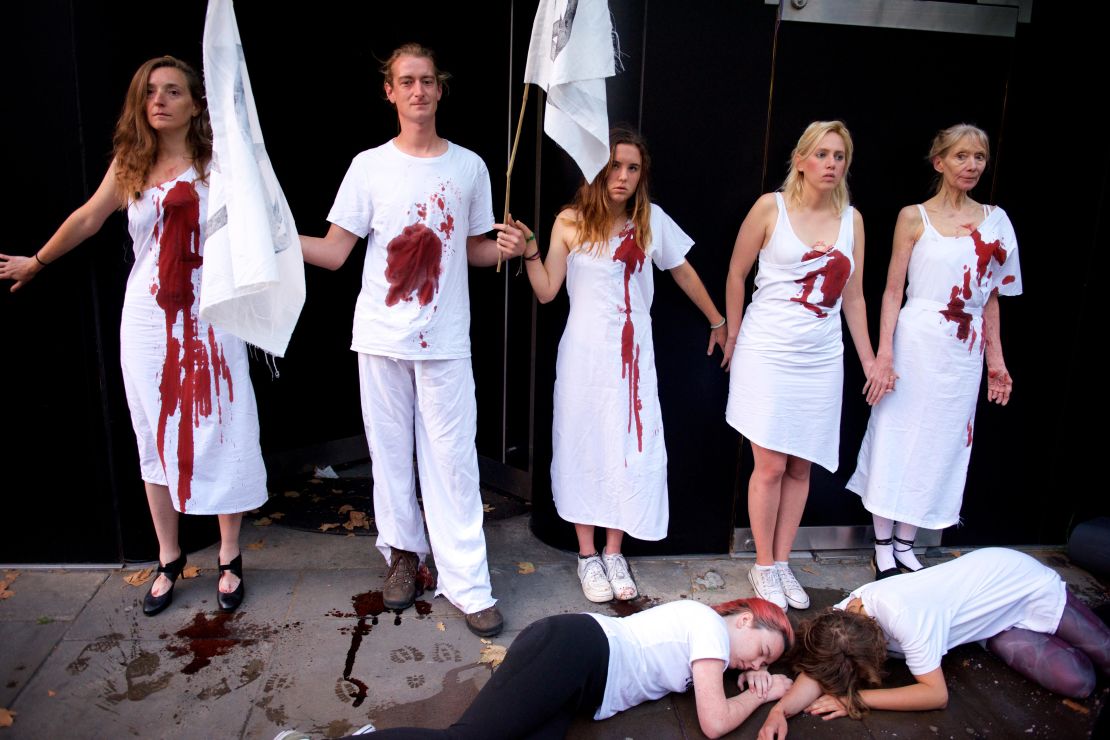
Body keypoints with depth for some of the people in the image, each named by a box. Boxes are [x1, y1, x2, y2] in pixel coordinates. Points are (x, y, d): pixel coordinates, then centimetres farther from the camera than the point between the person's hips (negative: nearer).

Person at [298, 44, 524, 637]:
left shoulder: (469, 166, 7)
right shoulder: (370, 166, 3)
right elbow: (334, 252, 1)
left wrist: (507, 248, -5)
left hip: (446, 339, 0)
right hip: (382, 336, 1)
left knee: (452, 459, -1)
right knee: (390, 450, 10)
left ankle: (467, 583, 7)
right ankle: (403, 554, 30)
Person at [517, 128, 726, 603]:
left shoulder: (651, 221, 0)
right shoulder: (571, 223, -3)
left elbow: (684, 273, 13)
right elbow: (546, 292, -3)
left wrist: (718, 321, 20)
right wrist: (530, 251, -18)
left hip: (632, 354, 1)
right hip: (584, 354, -1)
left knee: (629, 449, 3)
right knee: (584, 447, 5)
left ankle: (614, 553, 19)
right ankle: (587, 555, 19)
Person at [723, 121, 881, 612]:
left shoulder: (852, 219, 8)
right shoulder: (771, 207, -4)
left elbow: (853, 296, 12)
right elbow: (736, 275, 3)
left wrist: (871, 360, 11)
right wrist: (734, 337, 7)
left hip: (821, 359, 4)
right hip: (768, 353, -4)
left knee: (801, 466, 7)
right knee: (770, 465, -2)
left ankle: (782, 562, 22)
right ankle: (763, 566, 15)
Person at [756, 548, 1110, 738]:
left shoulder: (901, 614, -43)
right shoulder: (841, 616, -23)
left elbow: (936, 694, -36)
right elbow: (821, 669, -29)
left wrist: (855, 698, -39)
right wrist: (781, 709, -47)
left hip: (1023, 580, -5)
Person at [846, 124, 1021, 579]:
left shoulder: (995, 221, 10)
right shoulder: (914, 217, -1)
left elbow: (990, 298, 12)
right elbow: (893, 290, -3)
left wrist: (996, 359, 10)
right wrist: (884, 352, -11)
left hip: (966, 353, 4)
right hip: (916, 345, -4)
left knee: (941, 446, 9)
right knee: (898, 439, 3)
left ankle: (905, 546, 23)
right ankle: (883, 547, 18)